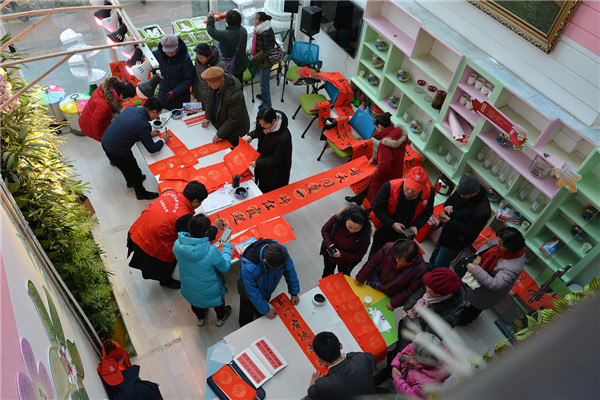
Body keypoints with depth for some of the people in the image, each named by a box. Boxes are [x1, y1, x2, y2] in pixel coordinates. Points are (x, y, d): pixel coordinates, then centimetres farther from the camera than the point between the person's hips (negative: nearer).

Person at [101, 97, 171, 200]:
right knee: (135, 171, 19)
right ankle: (141, 193, 44)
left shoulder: (130, 108, -4)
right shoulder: (144, 125, -28)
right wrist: (163, 140, 0)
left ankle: (131, 181, 64)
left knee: (127, 166, 35)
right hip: (116, 152, -8)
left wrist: (149, 134, 16)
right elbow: (152, 149, -16)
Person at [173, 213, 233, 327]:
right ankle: (220, 319, 61)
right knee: (219, 300, 33)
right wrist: (227, 246, -9)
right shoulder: (212, 251, -40)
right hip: (210, 291, -3)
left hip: (188, 290, 3)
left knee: (195, 303, 37)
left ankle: (200, 319, 66)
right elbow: (225, 268, -21)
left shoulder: (177, 245, -27)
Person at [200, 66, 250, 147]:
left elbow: (233, 119, -29)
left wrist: (219, 135, -23)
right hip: (219, 122, 7)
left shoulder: (234, 96, -38)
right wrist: (207, 117, 4)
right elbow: (210, 100, 7)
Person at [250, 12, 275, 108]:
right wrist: (254, 56, 12)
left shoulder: (267, 34, -29)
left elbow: (266, 51, -27)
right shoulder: (260, 30, 1)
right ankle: (264, 95, 48)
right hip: (260, 60, 9)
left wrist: (254, 58, -20)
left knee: (264, 82, 3)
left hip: (265, 62, -9)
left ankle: (267, 103, 18)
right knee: (263, 80, 27)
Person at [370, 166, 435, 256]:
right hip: (384, 231, -2)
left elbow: (427, 213, -3)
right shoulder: (389, 187, -32)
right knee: (376, 253, 24)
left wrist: (415, 226, -19)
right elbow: (377, 208, -20)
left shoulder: (429, 193, -22)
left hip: (406, 234, 2)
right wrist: (392, 224, -28)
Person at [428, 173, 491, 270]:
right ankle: (430, 267, 60)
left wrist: (450, 221, -39)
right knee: (436, 250, 32)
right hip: (447, 230, 8)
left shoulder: (483, 211, -36)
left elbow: (469, 232, -31)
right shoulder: (463, 190, -15)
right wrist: (448, 206, -20)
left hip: (456, 241, -7)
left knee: (439, 264, 10)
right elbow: (450, 200, 4)